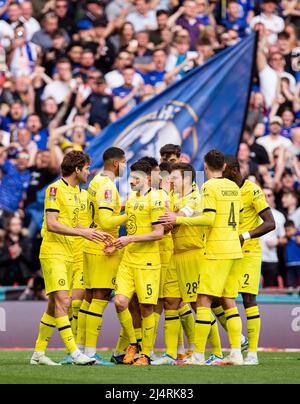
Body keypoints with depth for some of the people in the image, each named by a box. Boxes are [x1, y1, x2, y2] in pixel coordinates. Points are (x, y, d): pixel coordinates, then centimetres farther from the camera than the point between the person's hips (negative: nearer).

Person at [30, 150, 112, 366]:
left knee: (55, 305, 9)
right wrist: (83, 232, -22)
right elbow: (51, 224, -19)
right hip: (53, 253, -9)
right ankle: (74, 353, -20)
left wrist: (95, 233, 10)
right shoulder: (55, 189, -11)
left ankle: (39, 352, 14)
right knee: (63, 302, -14)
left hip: (68, 255, 9)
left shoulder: (76, 190, 16)